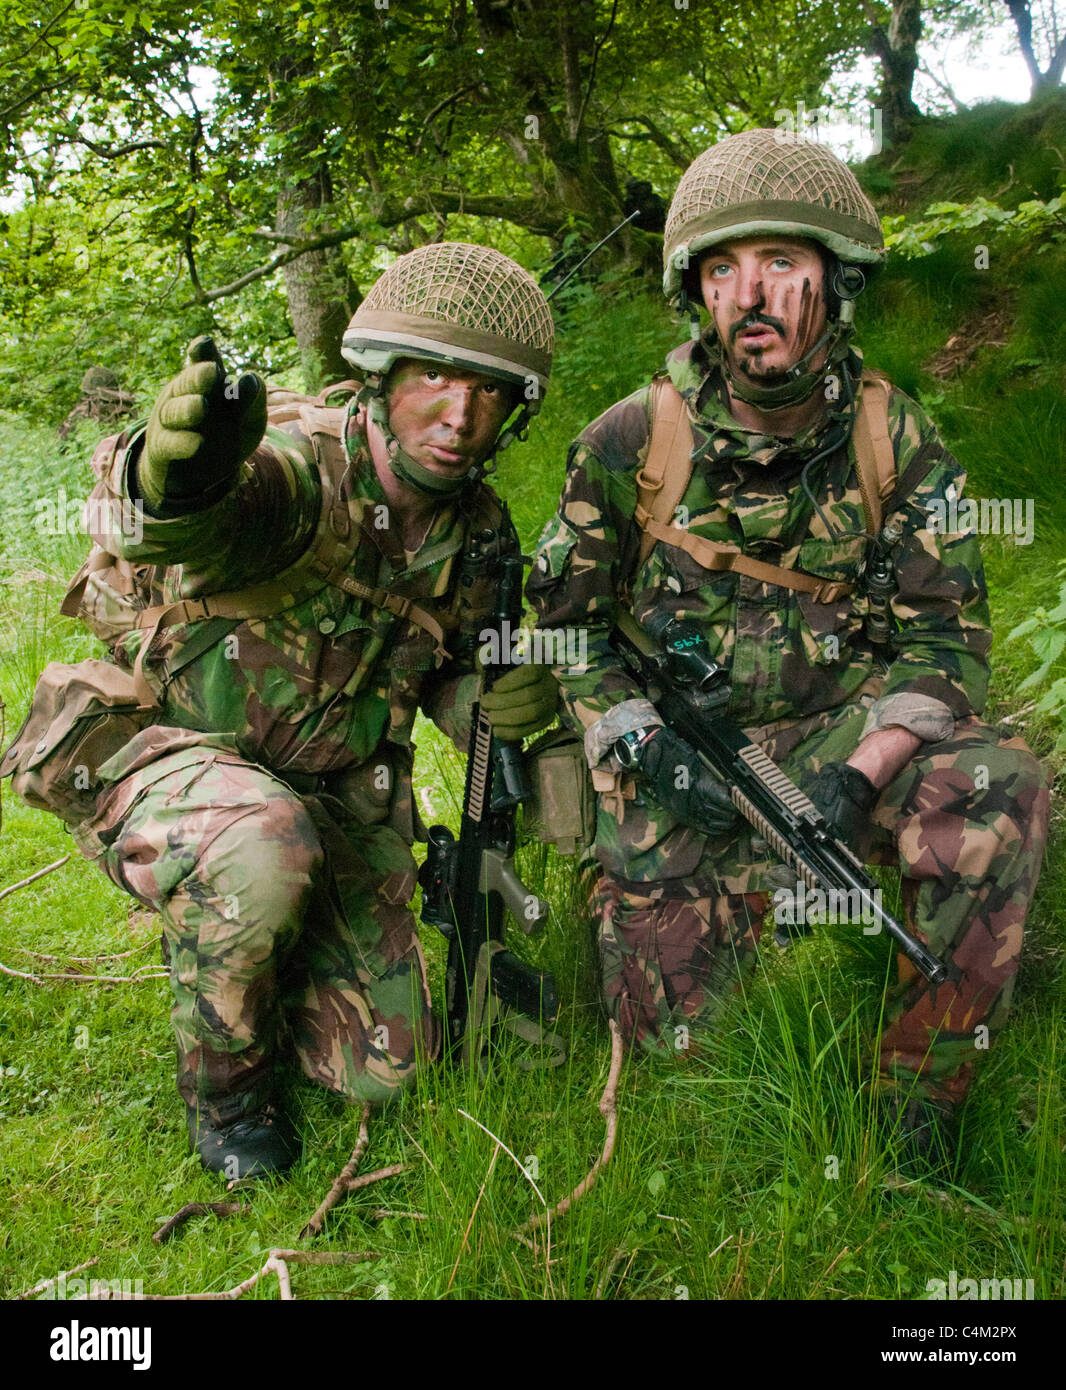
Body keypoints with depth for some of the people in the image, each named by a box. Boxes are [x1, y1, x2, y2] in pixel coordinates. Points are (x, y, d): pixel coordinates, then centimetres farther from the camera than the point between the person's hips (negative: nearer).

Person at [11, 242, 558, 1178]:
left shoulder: (478, 530, -5)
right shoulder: (297, 467, -26)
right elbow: (208, 524, -50)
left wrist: (494, 703, -14)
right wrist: (177, 474, -75)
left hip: (343, 795, 5)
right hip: (176, 759, -5)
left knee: (382, 1066, 0)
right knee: (266, 849, -40)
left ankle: (280, 963, 32)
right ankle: (223, 1080, -10)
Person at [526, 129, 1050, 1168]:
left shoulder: (897, 441, -4)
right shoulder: (629, 443, -7)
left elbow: (941, 640, -6)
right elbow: (566, 625, 1)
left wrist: (861, 774, -24)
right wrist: (646, 751, -16)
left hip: (834, 732, 1)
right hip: (674, 765, 0)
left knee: (999, 791, -31)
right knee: (671, 1036, -7)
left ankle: (915, 1122, -14)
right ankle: (761, 889, 28)